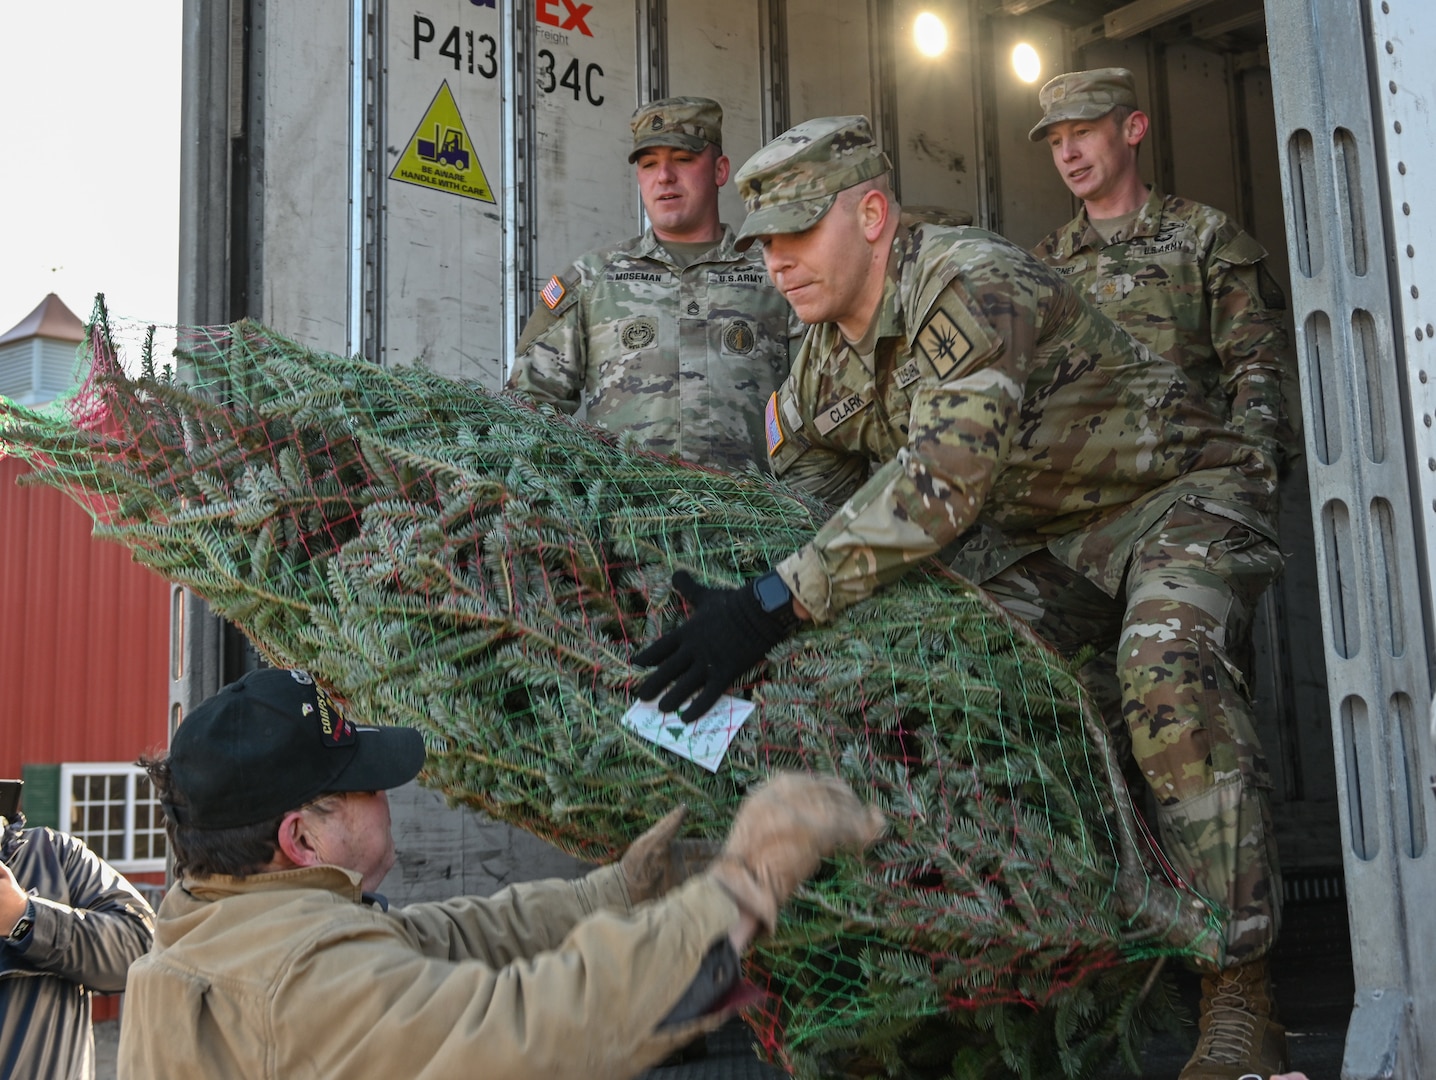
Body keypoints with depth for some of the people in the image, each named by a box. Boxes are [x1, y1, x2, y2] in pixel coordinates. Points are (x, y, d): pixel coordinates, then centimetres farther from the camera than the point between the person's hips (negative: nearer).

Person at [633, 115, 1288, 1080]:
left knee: (1167, 666, -35)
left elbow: (942, 482, -44)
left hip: (1174, 498, -8)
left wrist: (773, 605, -50)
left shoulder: (974, 287, -31)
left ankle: (1239, 1002, -30)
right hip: (1044, 542, 8)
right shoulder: (824, 359, -3)